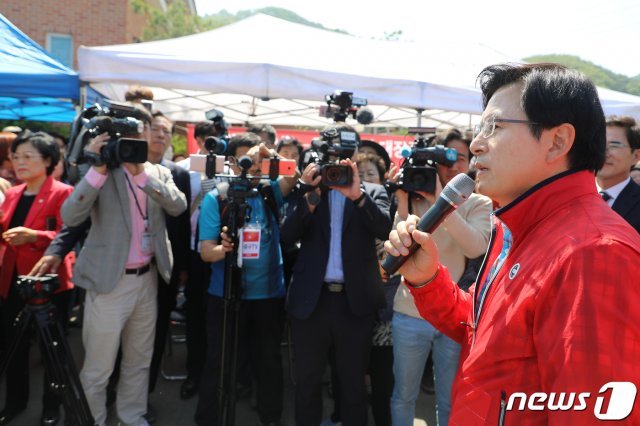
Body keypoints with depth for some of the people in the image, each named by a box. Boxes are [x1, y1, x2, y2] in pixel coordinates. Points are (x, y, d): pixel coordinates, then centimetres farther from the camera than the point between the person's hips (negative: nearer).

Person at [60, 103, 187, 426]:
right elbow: (70, 217, -17)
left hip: (147, 279, 4)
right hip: (109, 282, -4)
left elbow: (178, 206, -10)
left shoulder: (159, 173, 7)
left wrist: (141, 172, -18)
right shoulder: (99, 171, -5)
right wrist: (98, 169, -23)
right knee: (97, 369, 5)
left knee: (139, 362, 18)